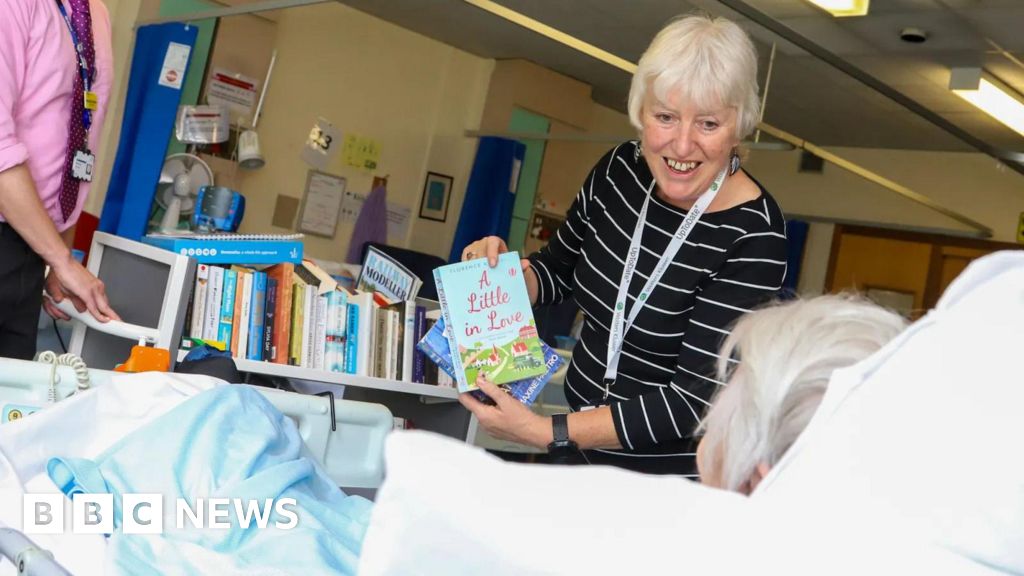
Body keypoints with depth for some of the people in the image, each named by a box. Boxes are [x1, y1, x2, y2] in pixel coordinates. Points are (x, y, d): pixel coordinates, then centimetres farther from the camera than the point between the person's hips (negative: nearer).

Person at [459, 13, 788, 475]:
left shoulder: (753, 238, -25)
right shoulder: (619, 170, -8)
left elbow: (693, 401, -25)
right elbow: (559, 271, 9)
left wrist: (542, 432, -28)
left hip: (671, 474, -5)